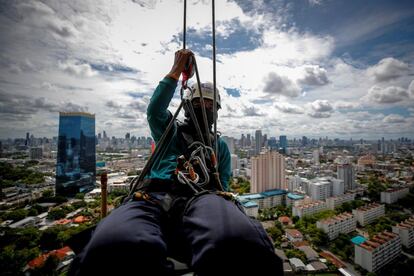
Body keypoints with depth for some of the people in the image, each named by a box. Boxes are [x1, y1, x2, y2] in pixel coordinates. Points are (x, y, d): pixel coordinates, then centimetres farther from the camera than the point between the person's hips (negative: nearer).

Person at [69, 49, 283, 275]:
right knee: (111, 248, -37)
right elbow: (155, 111, 7)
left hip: (200, 197, 1)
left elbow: (223, 183, 22)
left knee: (240, 246, -38)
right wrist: (176, 70, 11)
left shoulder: (220, 145, 29)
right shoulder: (170, 133, 28)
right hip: (153, 195, 1)